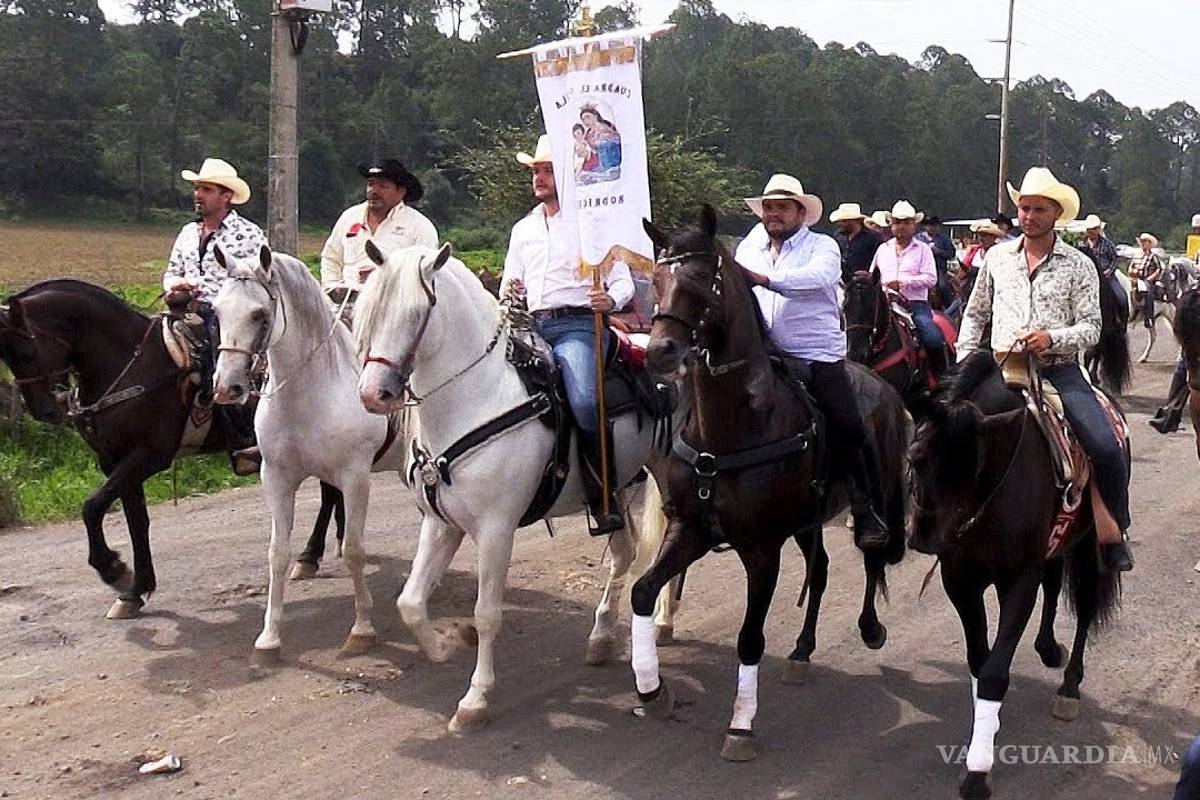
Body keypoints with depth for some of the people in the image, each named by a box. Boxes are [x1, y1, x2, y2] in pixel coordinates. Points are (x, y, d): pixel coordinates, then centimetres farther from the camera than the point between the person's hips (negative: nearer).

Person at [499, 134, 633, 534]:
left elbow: (623, 282, 5)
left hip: (576, 324, -5)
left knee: (584, 401, -29)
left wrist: (610, 300, -19)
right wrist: (509, 292, 1)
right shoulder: (523, 228, 23)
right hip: (530, 327, 5)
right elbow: (508, 283, 26)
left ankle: (604, 497, -14)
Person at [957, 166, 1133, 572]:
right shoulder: (997, 257, 11)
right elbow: (975, 315, 18)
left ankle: (1112, 531, 3)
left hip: (1059, 371, -2)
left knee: (1106, 449, -20)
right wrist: (964, 364, 6)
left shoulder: (1079, 265, 4)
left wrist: (1052, 337, -21)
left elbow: (1091, 328, -2)